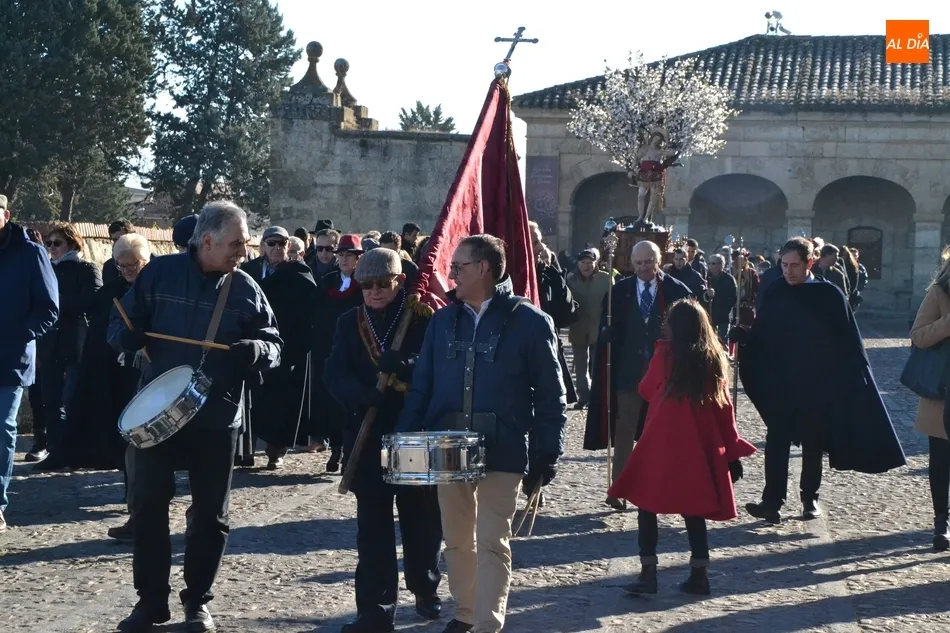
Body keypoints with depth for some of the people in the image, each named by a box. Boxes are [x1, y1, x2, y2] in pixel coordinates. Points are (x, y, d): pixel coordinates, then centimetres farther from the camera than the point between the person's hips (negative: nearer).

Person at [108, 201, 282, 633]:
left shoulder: (246, 289, -1)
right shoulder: (159, 274, -3)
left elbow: (274, 346, 2)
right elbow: (120, 329, 4)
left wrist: (255, 351, -20)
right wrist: (129, 336, -19)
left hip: (217, 419, 1)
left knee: (209, 515, 7)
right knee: (147, 506, 1)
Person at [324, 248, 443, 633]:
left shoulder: (424, 320, -3)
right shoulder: (350, 323, 6)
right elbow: (335, 374, -4)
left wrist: (403, 366, -29)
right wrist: (366, 396, -23)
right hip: (368, 436, 1)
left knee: (422, 519, 12)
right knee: (373, 525, 1)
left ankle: (425, 589, 35)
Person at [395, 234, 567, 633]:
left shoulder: (529, 322, -5)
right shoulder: (444, 320, 8)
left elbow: (550, 396, -4)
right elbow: (422, 386, 9)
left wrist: (547, 455, -9)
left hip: (502, 453, -5)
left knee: (492, 544, -4)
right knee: (457, 540, 14)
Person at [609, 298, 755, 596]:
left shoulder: (666, 353, -7)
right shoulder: (715, 359, 2)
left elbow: (646, 390, 6)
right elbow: (724, 407, 3)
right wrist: (732, 450, 7)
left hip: (662, 443, -4)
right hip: (700, 447, 4)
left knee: (647, 504, 4)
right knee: (694, 508, 13)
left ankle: (648, 574, -2)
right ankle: (698, 575, 12)